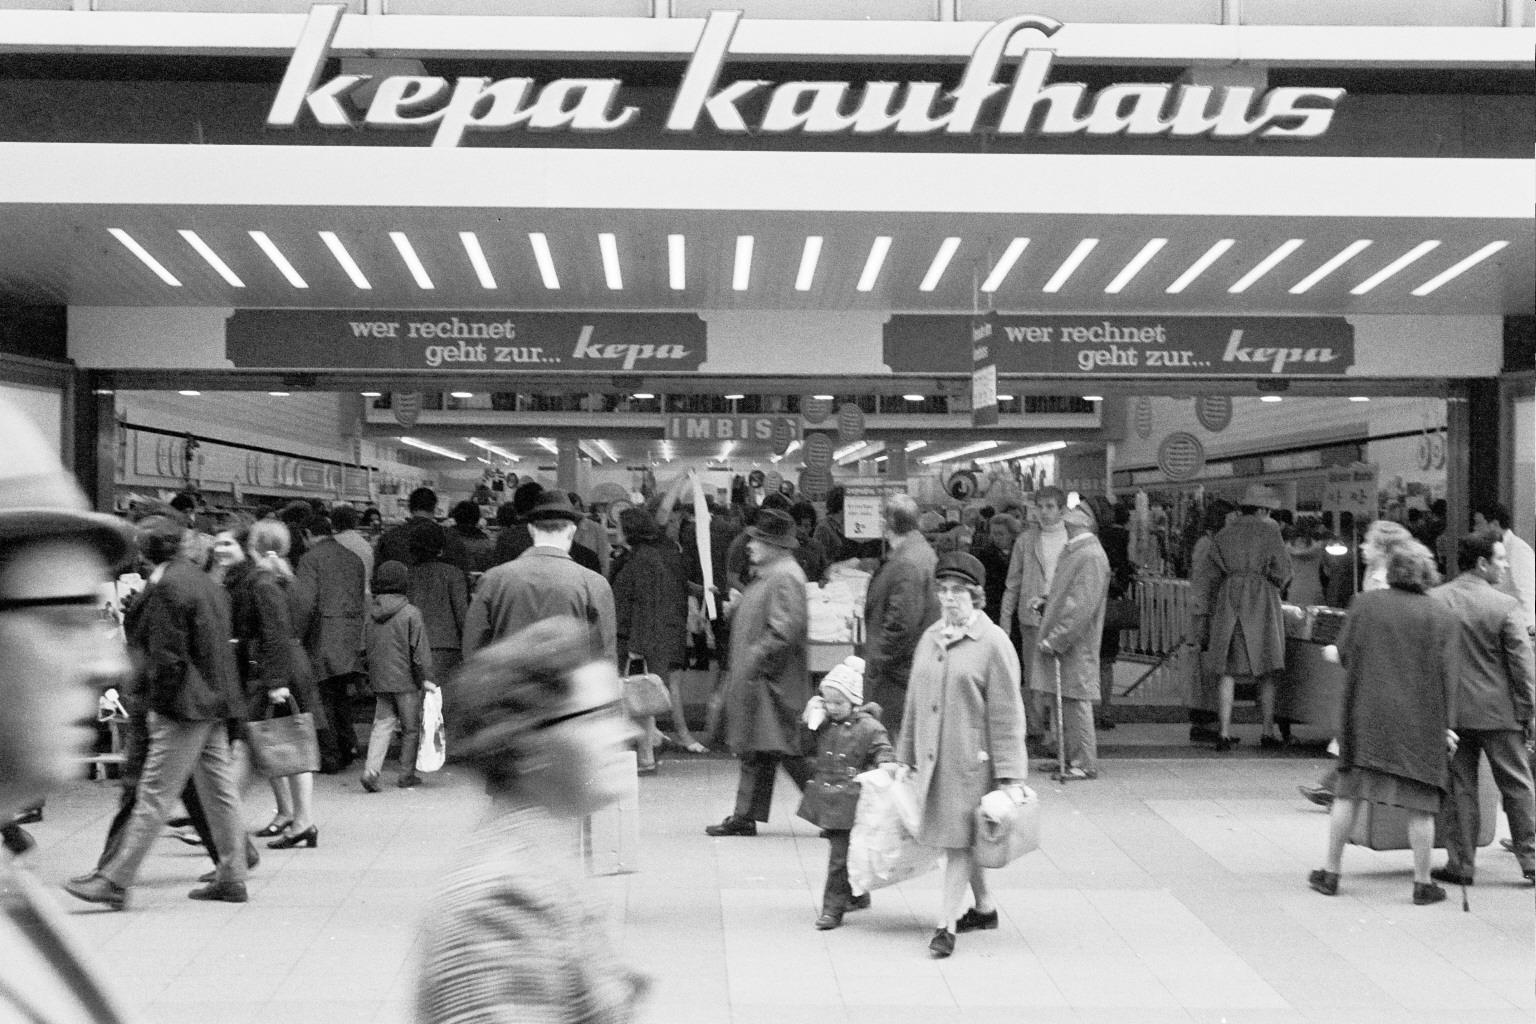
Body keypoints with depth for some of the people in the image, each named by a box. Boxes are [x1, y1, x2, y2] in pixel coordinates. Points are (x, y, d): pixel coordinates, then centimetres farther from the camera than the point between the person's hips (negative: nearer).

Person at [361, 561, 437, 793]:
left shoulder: (371, 613, 5)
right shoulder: (410, 613, -12)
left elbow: (365, 649, 12)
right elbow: (420, 650, -12)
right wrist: (425, 678, -6)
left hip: (379, 680, 5)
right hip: (405, 680, -5)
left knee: (382, 724, 8)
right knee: (411, 727, 8)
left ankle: (371, 770, -8)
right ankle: (407, 775, 14)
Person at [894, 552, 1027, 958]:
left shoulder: (993, 643, -9)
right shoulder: (929, 639, 9)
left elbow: (1006, 714, -10)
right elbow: (914, 703, 16)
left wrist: (1009, 777, -13)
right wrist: (905, 757, 16)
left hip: (972, 760, -6)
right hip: (933, 758, 6)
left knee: (959, 841, -5)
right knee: (955, 839, 15)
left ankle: (946, 925, 1)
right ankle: (984, 908, 32)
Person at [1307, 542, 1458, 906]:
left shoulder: (1364, 604, -2)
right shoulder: (1441, 615, -4)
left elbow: (1344, 654, 4)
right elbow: (1446, 675, -4)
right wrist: (1444, 724, 3)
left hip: (1366, 716, 2)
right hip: (1420, 723, -1)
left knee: (1349, 794, 10)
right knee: (1420, 805, 6)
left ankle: (1330, 872, 15)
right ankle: (1423, 883, 11)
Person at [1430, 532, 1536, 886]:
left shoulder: (1432, 601, -2)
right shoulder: (1504, 605, -11)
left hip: (1449, 711, 2)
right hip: (1498, 711, -2)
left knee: (1458, 789, 8)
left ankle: (1460, 863, 11)